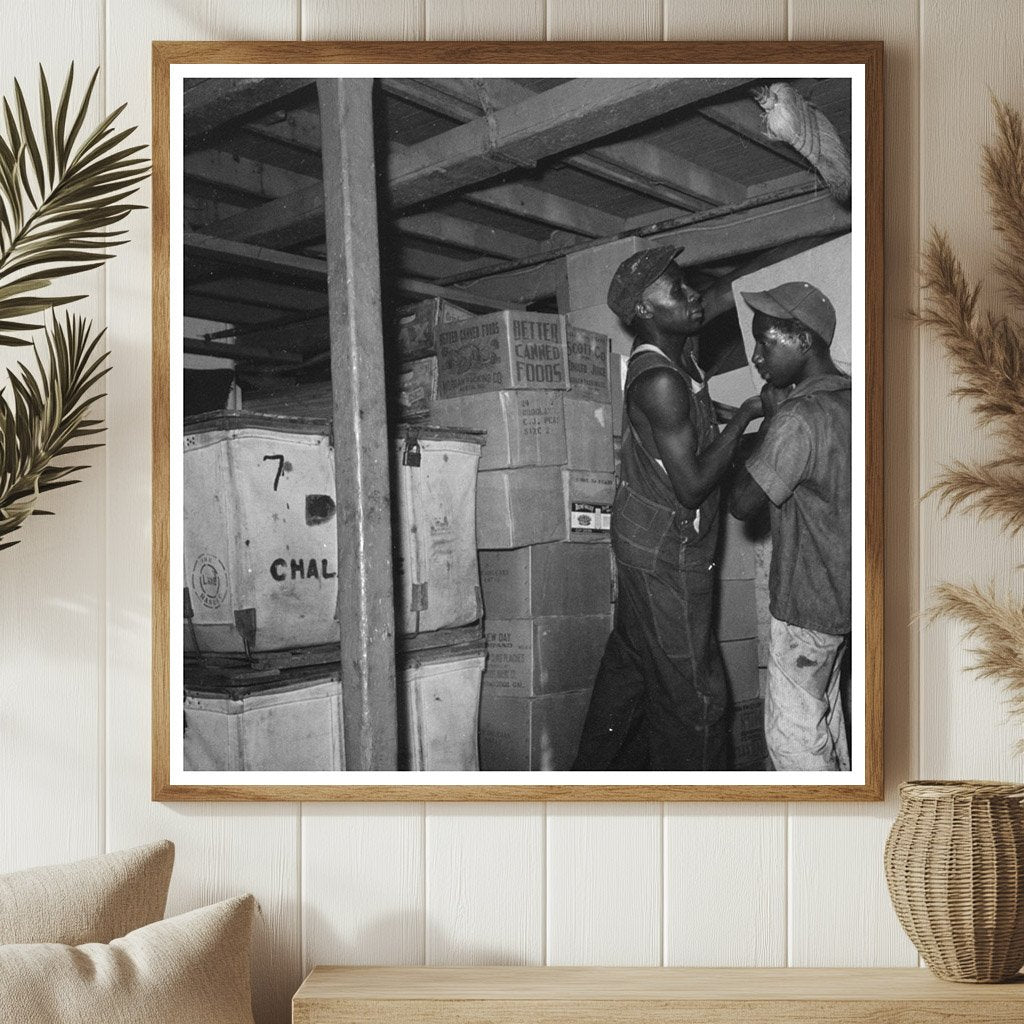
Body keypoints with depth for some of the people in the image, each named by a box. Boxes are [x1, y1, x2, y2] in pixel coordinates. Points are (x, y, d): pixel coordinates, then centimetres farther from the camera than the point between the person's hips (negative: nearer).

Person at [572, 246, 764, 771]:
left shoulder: (683, 352, 4)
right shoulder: (660, 381, -25)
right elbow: (692, 486, -25)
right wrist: (745, 415, -18)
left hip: (645, 544, 10)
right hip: (666, 555, -10)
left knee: (629, 666, 20)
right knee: (693, 693, 2)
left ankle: (596, 776, 35)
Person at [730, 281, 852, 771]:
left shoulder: (798, 418, -26)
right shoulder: (847, 397, 2)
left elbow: (743, 502, -20)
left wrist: (767, 418, -14)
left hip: (806, 602, -9)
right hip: (840, 591, 10)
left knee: (791, 731, 4)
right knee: (824, 716, 23)